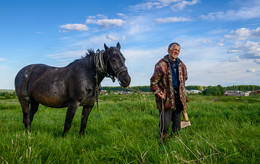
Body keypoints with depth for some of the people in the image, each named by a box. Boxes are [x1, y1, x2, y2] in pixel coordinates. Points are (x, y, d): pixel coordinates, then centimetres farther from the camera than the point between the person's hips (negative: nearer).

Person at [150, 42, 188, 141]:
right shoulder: (161, 64, -8)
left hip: (178, 97, 6)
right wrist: (158, 93, -15)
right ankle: (163, 140, 12)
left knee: (177, 123, 13)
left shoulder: (181, 65, 12)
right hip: (166, 98, -6)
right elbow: (153, 81, -7)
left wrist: (184, 94, 20)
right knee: (165, 123, -5)